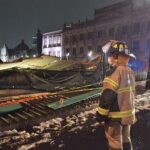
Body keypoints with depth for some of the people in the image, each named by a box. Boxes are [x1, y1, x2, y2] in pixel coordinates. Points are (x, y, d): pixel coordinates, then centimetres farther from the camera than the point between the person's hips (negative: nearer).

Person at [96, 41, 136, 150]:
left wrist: (100, 115, -14)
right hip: (129, 113, 8)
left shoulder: (114, 72, -22)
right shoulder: (130, 72, 5)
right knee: (126, 139, 22)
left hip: (115, 116, -8)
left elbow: (107, 96, -23)